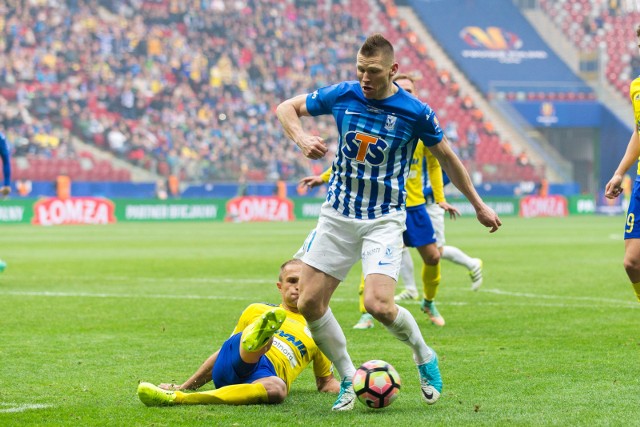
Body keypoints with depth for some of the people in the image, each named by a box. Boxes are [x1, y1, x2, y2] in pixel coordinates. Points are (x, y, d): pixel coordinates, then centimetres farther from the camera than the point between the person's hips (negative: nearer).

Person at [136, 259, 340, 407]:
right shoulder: (257, 311, 29)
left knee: (276, 389, -42)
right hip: (229, 365, 2)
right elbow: (226, 350, 33)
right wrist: (184, 385, 31)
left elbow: (326, 382, 30)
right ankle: (256, 338, -73)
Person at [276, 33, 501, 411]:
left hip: (384, 220, -4)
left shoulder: (415, 112, -9)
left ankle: (425, 356, 9)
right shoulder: (341, 95, -4)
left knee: (379, 305, -22)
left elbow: (447, 157, 6)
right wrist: (302, 139, -12)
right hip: (337, 215, 4)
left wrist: (479, 205, 13)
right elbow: (287, 108, 9)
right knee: (309, 303, -3)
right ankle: (348, 379, 16)